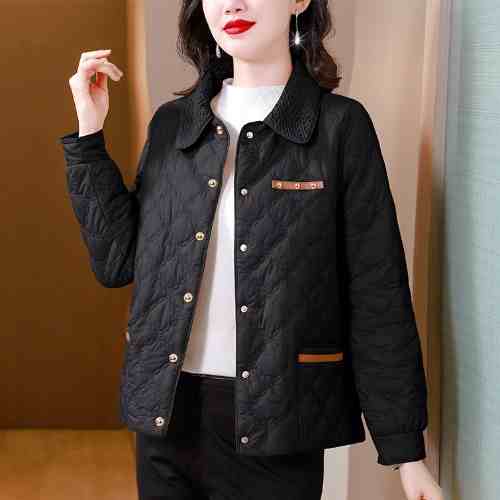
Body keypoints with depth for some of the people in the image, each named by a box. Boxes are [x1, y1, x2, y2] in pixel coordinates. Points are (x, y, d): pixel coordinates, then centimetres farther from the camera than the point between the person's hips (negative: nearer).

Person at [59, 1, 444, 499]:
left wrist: (405, 449, -6)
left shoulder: (340, 125, -6)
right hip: (166, 409, 4)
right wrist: (89, 133, -2)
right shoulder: (173, 123, 5)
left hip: (278, 418, -3)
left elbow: (376, 294, -6)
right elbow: (118, 261, 3)